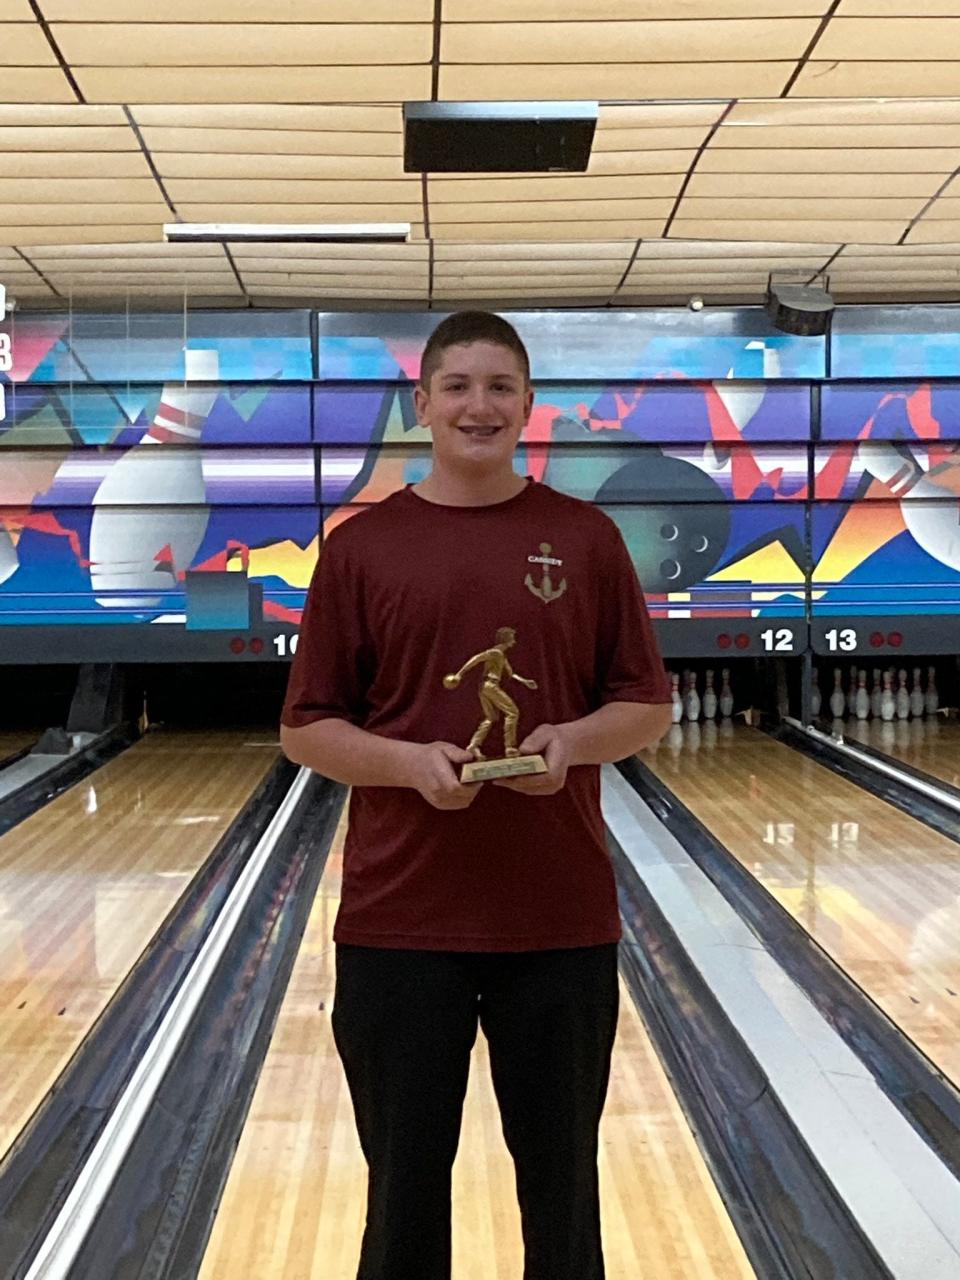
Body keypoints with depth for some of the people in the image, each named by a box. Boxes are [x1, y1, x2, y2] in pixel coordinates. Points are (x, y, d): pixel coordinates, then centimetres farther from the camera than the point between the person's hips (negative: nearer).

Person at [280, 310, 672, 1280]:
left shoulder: (586, 538, 3)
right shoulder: (361, 546, 1)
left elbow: (647, 706, 7)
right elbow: (307, 729, 2)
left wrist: (572, 741, -14)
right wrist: (410, 762, -15)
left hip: (560, 916, 1)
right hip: (400, 917, 0)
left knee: (561, 1174, 14)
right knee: (406, 1180, 12)